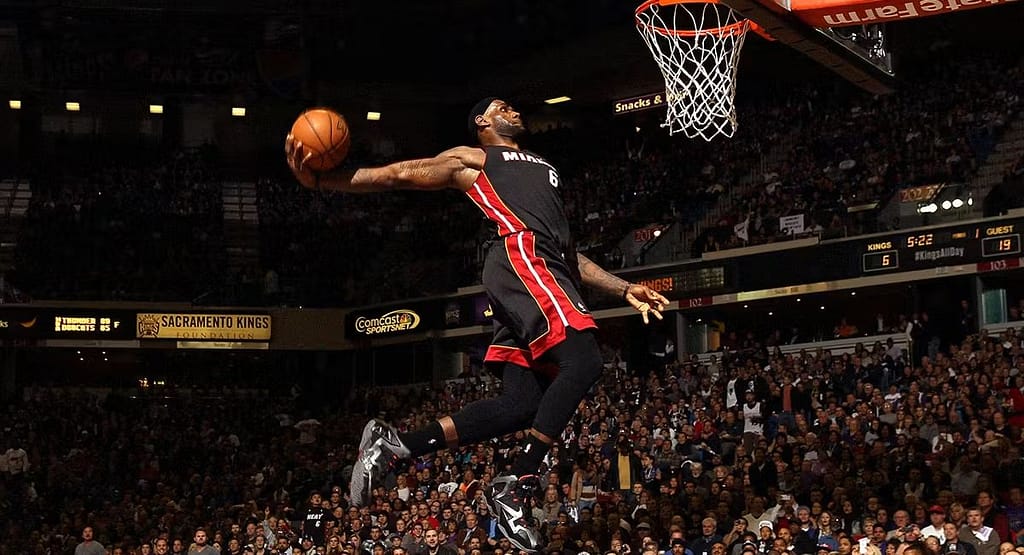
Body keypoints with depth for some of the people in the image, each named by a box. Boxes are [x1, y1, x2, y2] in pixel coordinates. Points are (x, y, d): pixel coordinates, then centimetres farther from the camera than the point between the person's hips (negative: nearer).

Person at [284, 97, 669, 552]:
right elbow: (398, 175, 9)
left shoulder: (544, 170, 39)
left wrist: (625, 290, 26)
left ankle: (392, 444, 1)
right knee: (583, 360, -26)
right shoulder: (474, 159, 17)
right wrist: (319, 180, -4)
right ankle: (515, 486, -23)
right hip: (520, 256, -8)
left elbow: (567, 252, 37)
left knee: (519, 406, -5)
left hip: (548, 270, 8)